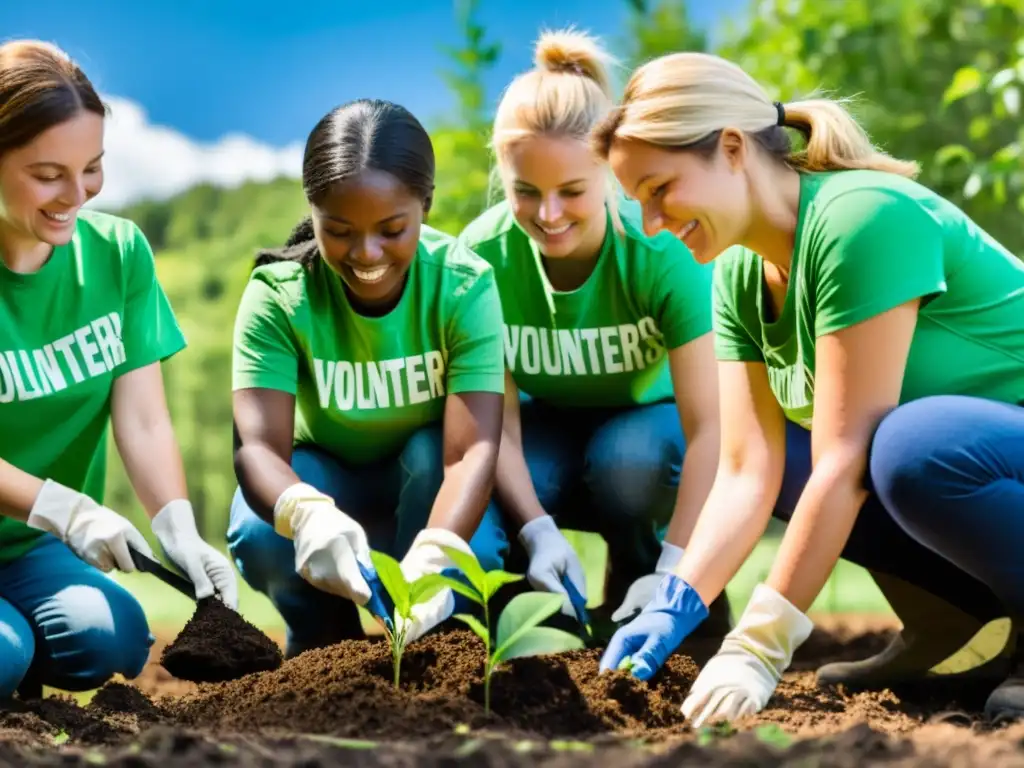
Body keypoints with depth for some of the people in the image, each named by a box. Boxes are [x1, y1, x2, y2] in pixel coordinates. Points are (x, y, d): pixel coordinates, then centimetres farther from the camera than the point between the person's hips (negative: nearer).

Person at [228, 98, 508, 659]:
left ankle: (423, 647, -5)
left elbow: (472, 448, -34)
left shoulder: (464, 286, -25)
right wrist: (306, 513, -59)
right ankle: (326, 641, 0)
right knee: (261, 537, -32)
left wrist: (432, 555, -55)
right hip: (324, 477, 0)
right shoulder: (279, 294, -24)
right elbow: (258, 444, -34)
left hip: (425, 480, 0)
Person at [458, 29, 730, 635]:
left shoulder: (660, 249, -30)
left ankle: (654, 603, -6)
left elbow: (707, 426, -33)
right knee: (481, 489, -31)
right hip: (551, 429, 2)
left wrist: (673, 570, -42)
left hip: (649, 421, -1)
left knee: (624, 456, -36)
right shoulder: (483, 252, -23)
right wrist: (538, 531, -36)